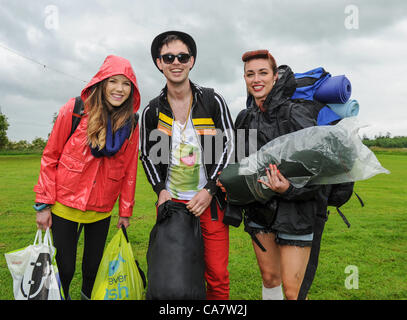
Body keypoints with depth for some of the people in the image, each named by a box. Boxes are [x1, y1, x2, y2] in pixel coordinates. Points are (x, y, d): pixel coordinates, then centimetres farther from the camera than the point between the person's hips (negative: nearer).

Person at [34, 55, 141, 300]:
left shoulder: (131, 123, -3)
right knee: (65, 268, 6)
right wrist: (44, 204, -5)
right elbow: (50, 157, -4)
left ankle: (87, 295, 46)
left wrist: (126, 211, 4)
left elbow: (130, 169, 2)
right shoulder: (74, 110, -9)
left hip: (101, 209, 2)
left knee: (94, 265, 15)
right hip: (65, 205, -2)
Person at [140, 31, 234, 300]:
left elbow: (229, 145, -1)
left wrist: (209, 190, -9)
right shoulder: (152, 111, 5)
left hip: (209, 200, -1)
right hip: (171, 201, 2)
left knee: (217, 275, 4)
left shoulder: (213, 102, 0)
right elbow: (147, 155, 13)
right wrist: (160, 189, -2)